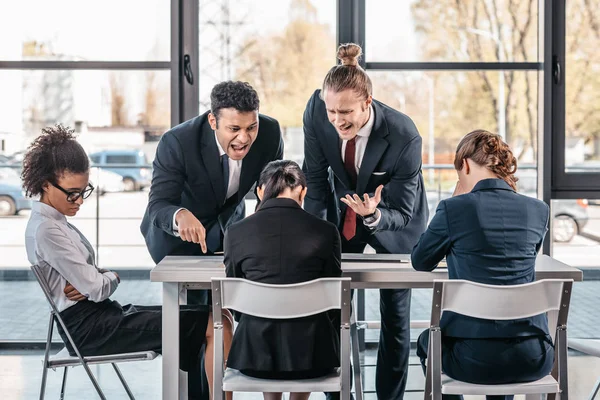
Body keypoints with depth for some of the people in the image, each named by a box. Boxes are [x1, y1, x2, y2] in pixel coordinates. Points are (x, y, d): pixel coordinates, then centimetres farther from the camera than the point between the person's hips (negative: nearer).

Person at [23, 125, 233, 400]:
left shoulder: (54, 221, 13)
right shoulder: (45, 230, -17)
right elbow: (96, 288, -18)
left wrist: (99, 279, -9)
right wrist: (112, 277, 4)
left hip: (100, 315, 10)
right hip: (90, 328, -10)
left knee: (205, 317, 6)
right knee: (216, 325, -16)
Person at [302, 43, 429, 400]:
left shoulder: (404, 136, -36)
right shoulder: (317, 110, -27)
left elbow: (402, 214, -27)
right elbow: (315, 175, -13)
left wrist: (374, 215, -48)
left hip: (394, 221, -3)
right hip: (345, 210, 3)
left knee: (395, 315, 5)